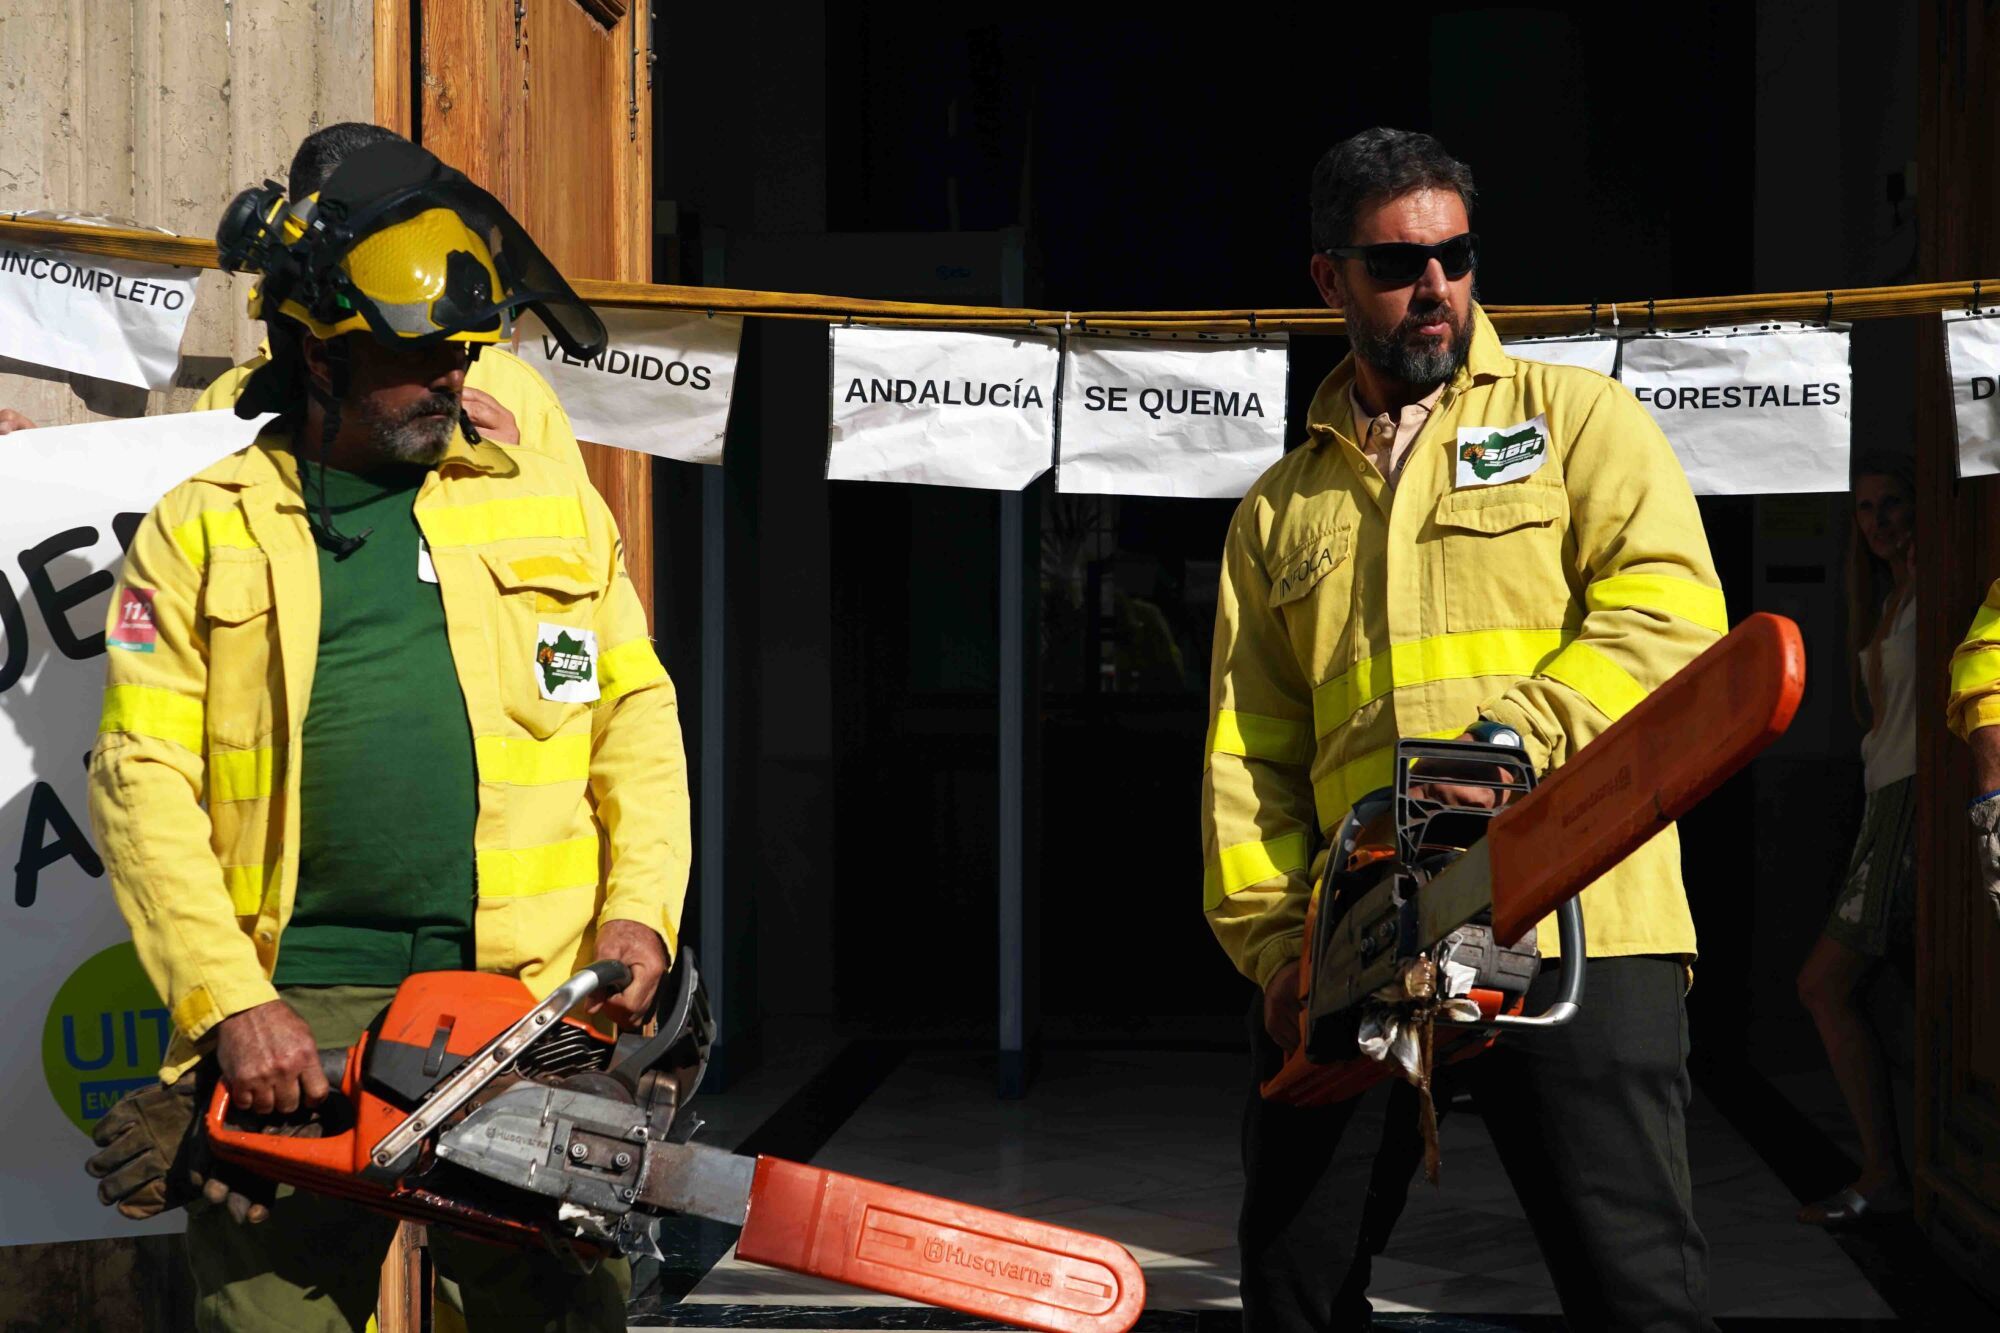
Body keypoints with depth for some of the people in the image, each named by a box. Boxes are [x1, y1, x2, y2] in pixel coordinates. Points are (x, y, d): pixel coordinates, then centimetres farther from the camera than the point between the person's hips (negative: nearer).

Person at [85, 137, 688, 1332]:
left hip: (531, 1004, 1)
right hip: (295, 1017, -1)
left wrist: (641, 910, 0)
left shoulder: (554, 507, 14)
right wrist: (229, 1003, -10)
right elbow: (145, 782, 1)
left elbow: (637, 720, 16)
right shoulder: (200, 533, 8)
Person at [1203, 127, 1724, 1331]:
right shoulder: (1281, 508, 21)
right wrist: (1273, 939, 1)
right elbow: (1247, 751, 15)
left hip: (1578, 928, -4)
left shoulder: (1575, 418, 9)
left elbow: (1670, 610, -6)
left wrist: (1517, 738, -20)